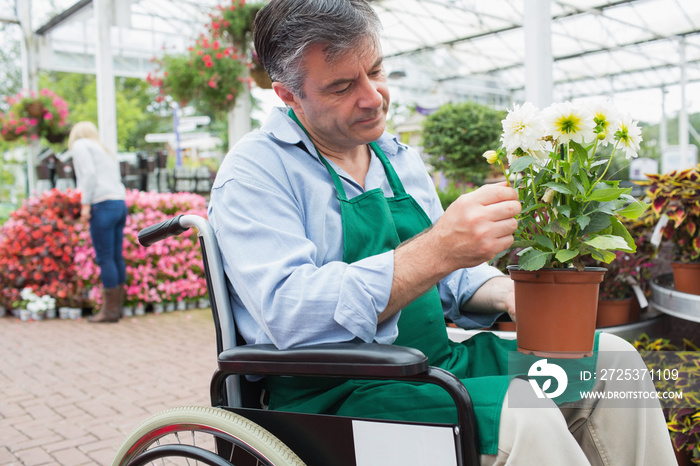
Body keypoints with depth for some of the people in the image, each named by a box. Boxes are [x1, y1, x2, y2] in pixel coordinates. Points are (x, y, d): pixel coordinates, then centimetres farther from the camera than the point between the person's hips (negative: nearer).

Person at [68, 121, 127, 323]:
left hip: (103, 205, -8)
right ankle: (118, 306, 12)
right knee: (116, 257, 8)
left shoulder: (80, 145, 5)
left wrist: (85, 204, -11)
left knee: (105, 258, -6)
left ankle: (109, 310, -4)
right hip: (120, 203, 8)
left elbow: (89, 173, -10)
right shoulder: (107, 152, 28)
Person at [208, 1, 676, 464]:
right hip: (332, 393, -7)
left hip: (438, 365, 7)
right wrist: (437, 250, -32)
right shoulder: (255, 170, -10)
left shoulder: (402, 158, 13)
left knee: (609, 359, -3)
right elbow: (288, 314, -26)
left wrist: (508, 294, -3)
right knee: (521, 418, -30)